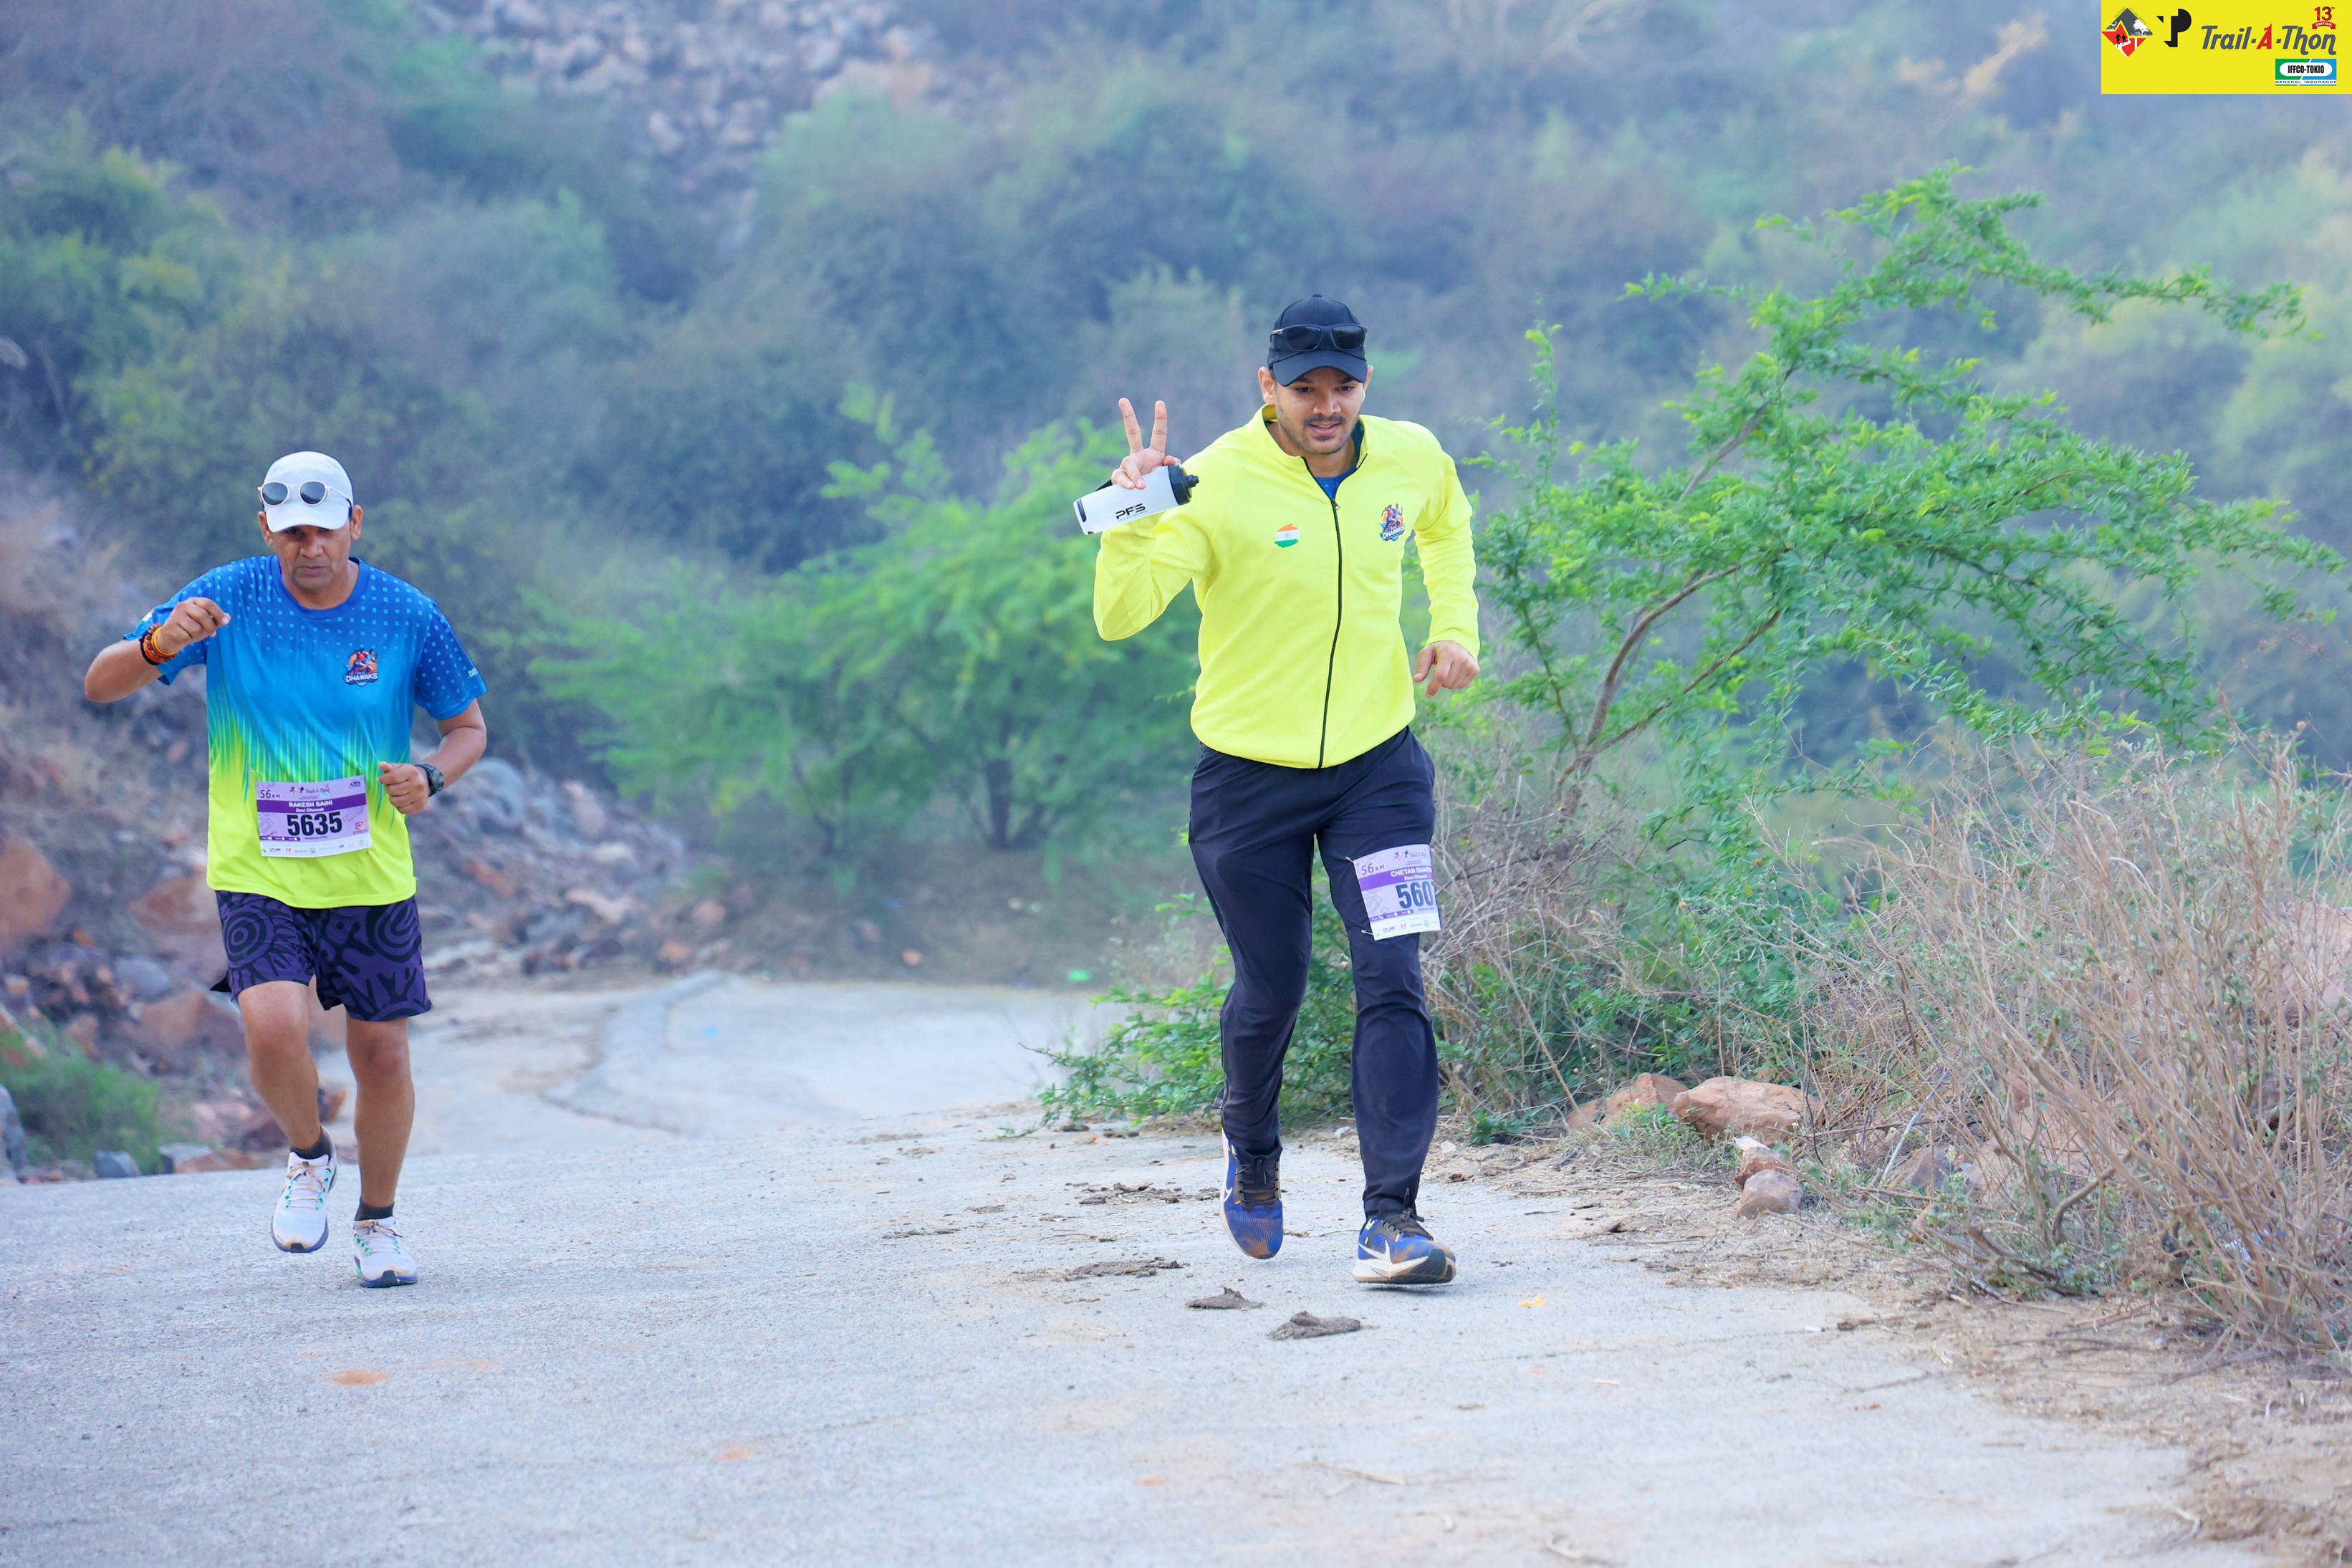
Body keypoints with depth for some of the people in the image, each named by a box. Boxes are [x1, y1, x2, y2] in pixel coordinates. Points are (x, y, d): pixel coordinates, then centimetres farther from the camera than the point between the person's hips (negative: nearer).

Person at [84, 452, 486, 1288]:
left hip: (370, 874, 1)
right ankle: (308, 1158, 9)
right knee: (274, 1028, -22)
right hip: (256, 871, -1)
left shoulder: (408, 616, -5)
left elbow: (468, 725, 9)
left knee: (382, 1054, 3)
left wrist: (430, 777, -14)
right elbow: (100, 685, -5)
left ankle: (377, 1221, 28)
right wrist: (157, 646, -27)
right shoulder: (228, 598, -7)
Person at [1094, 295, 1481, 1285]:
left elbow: (1446, 527, 24)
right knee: (1270, 992, 10)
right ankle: (1253, 1155, 41)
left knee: (1392, 981, -12)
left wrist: (1454, 627, 10)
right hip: (1250, 772, -2)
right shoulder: (1216, 486, -16)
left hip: (1377, 764, 2)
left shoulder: (1412, 459, -1)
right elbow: (1119, 615, -24)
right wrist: (1134, 518, -39)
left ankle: (1392, 1219, -13)